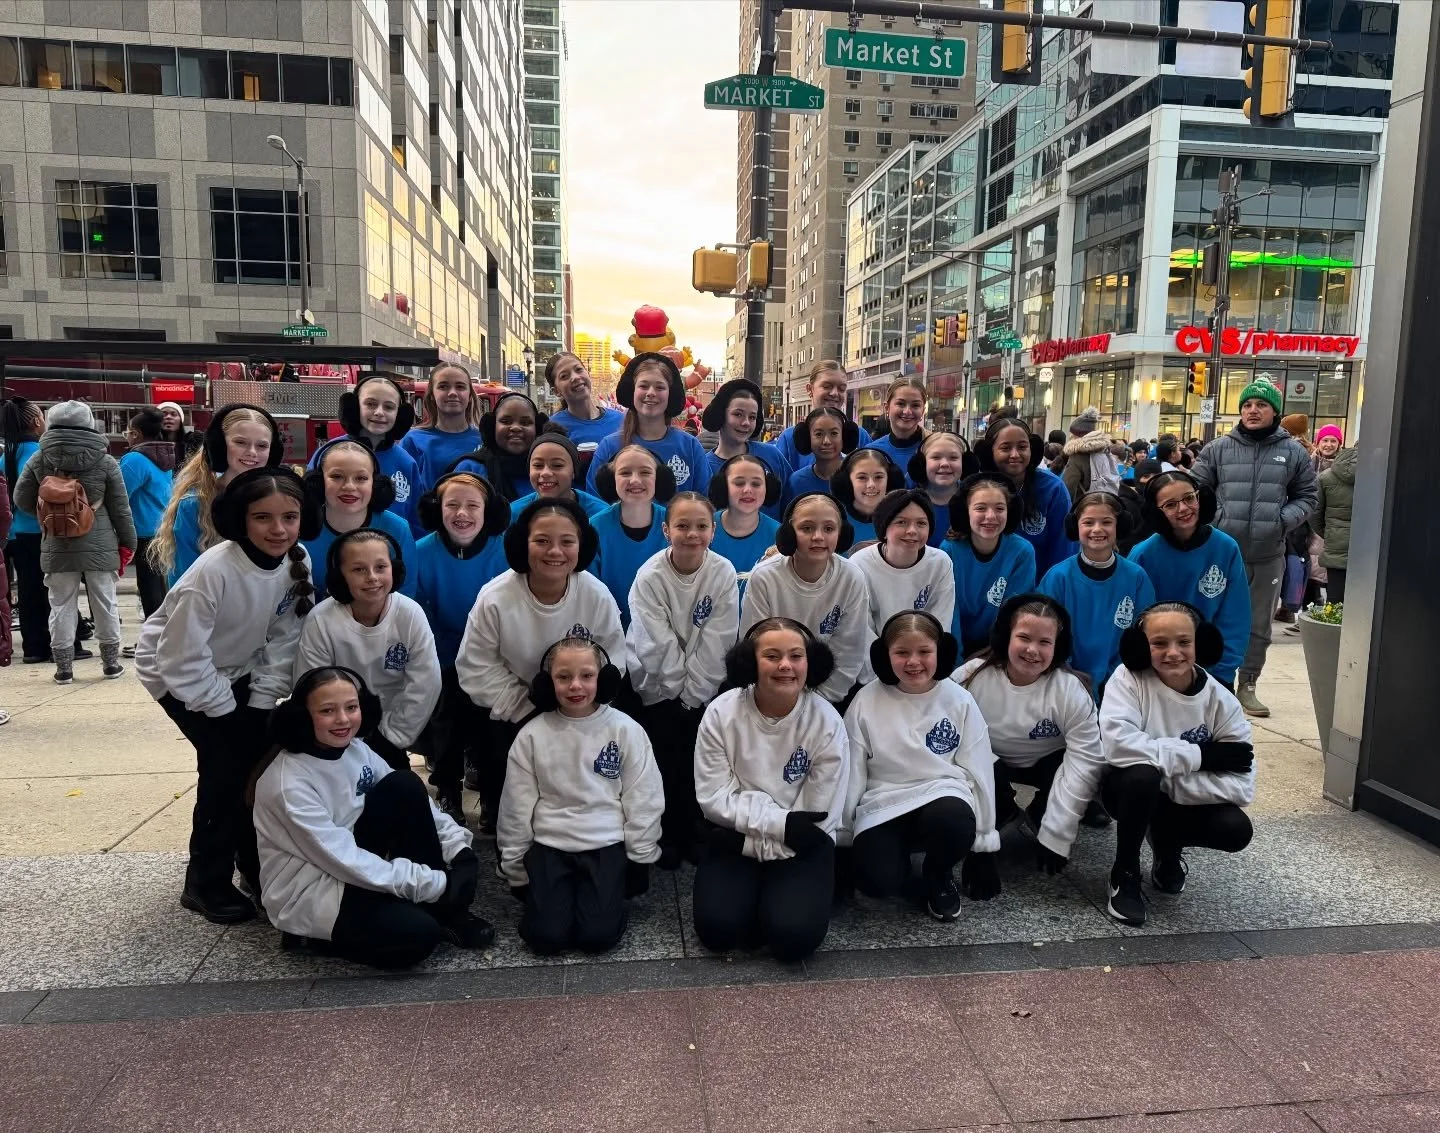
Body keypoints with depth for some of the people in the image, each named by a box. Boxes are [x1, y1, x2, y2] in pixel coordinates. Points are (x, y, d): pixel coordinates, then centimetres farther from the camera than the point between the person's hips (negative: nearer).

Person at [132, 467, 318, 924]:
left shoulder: (298, 563, -17)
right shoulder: (213, 572, -34)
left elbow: (283, 643, -8)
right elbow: (184, 659, -28)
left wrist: (260, 705, -12)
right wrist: (229, 713, -19)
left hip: (234, 671, 5)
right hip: (176, 672, -5)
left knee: (262, 757, -1)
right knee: (226, 762, -13)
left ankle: (258, 864, 19)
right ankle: (206, 882, 4)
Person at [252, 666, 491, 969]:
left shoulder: (356, 749, -3)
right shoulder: (288, 782, -25)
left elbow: (414, 802, 1)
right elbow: (341, 859, -26)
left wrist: (457, 846, -15)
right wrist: (431, 884, -26)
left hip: (351, 867, 7)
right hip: (306, 893, -7)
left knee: (405, 786, -14)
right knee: (418, 933, -25)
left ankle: (444, 910, -5)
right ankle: (312, 936, 1)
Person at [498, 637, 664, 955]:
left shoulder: (625, 730, -7)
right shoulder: (532, 735, -5)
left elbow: (642, 800, 0)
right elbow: (516, 806, 3)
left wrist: (640, 860, 2)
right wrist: (514, 866, 7)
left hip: (607, 843, -1)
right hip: (549, 844, 1)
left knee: (599, 935, -13)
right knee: (546, 936, -11)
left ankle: (606, 891, 18)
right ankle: (551, 893, 20)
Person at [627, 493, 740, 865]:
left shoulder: (724, 573, -12)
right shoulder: (650, 576, -16)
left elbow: (717, 643, -13)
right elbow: (659, 646, -17)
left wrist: (693, 691, -14)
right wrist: (678, 690, -15)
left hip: (704, 687, 2)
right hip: (658, 685, -1)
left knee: (696, 761, 3)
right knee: (663, 760, -3)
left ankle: (690, 833, 23)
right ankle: (663, 837, 17)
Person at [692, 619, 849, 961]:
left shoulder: (827, 722, -15)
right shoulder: (721, 713, -13)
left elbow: (818, 816, -12)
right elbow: (713, 797, -12)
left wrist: (753, 837, -14)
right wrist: (781, 822, -20)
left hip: (801, 846, -1)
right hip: (734, 841, 1)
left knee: (793, 934, -23)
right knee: (717, 928, -20)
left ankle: (782, 893, 11)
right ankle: (750, 891, 12)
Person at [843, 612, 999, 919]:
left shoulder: (959, 700, -3)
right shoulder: (866, 701, -4)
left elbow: (979, 770, 3)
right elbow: (851, 772, 3)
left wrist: (984, 842, 6)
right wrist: (839, 835, 6)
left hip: (943, 793, 1)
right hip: (883, 803, 0)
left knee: (953, 822, -36)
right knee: (877, 882, -26)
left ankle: (938, 877, 0)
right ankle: (903, 852, 12)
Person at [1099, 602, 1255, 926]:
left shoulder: (1222, 702, -13)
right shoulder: (1129, 678, -20)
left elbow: (1241, 786, -18)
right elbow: (1118, 744, -35)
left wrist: (1168, 780, -26)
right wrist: (1200, 755, -29)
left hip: (1182, 802, 3)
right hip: (1130, 789, -3)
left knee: (1236, 829, -24)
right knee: (1144, 774, -35)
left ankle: (1167, 846, 12)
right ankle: (1125, 874, -10)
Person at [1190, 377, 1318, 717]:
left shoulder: (1294, 452, 4)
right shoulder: (1218, 448, 1)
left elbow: (1308, 496, 11)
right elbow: (1196, 489, 6)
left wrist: (1284, 520, -7)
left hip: (1268, 556, 1)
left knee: (1258, 625, 10)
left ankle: (1246, 686, 22)